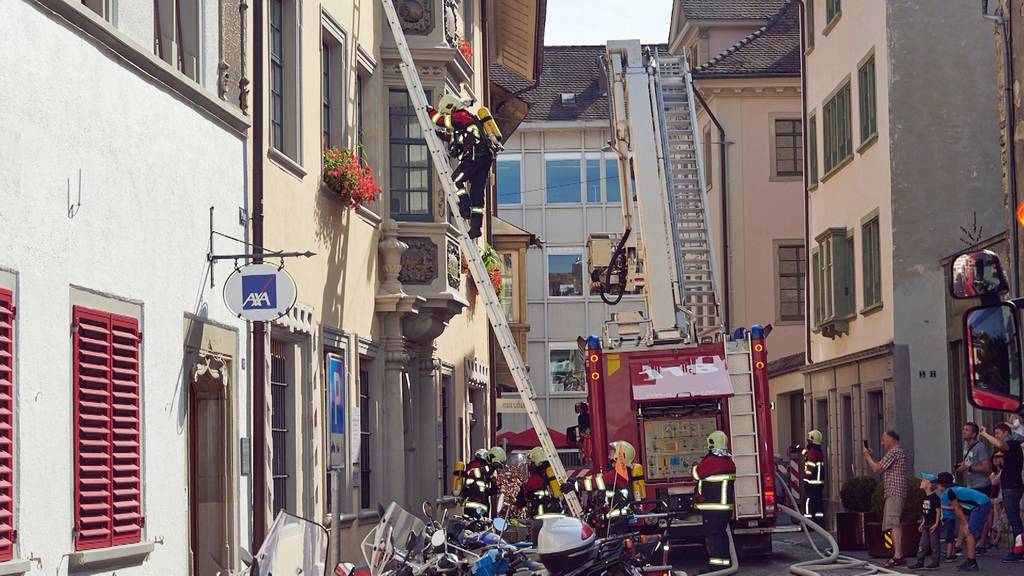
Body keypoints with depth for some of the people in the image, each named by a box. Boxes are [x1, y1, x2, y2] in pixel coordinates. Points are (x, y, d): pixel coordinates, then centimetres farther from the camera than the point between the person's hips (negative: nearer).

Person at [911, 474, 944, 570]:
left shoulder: (934, 497, -15)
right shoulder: (925, 497, 11)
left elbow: (938, 511, -16)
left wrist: (936, 524, -19)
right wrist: (922, 523, 17)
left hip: (933, 525, -9)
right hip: (926, 525, 9)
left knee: (934, 543, -1)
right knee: (922, 543, 8)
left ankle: (935, 562, 7)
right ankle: (920, 562, 11)